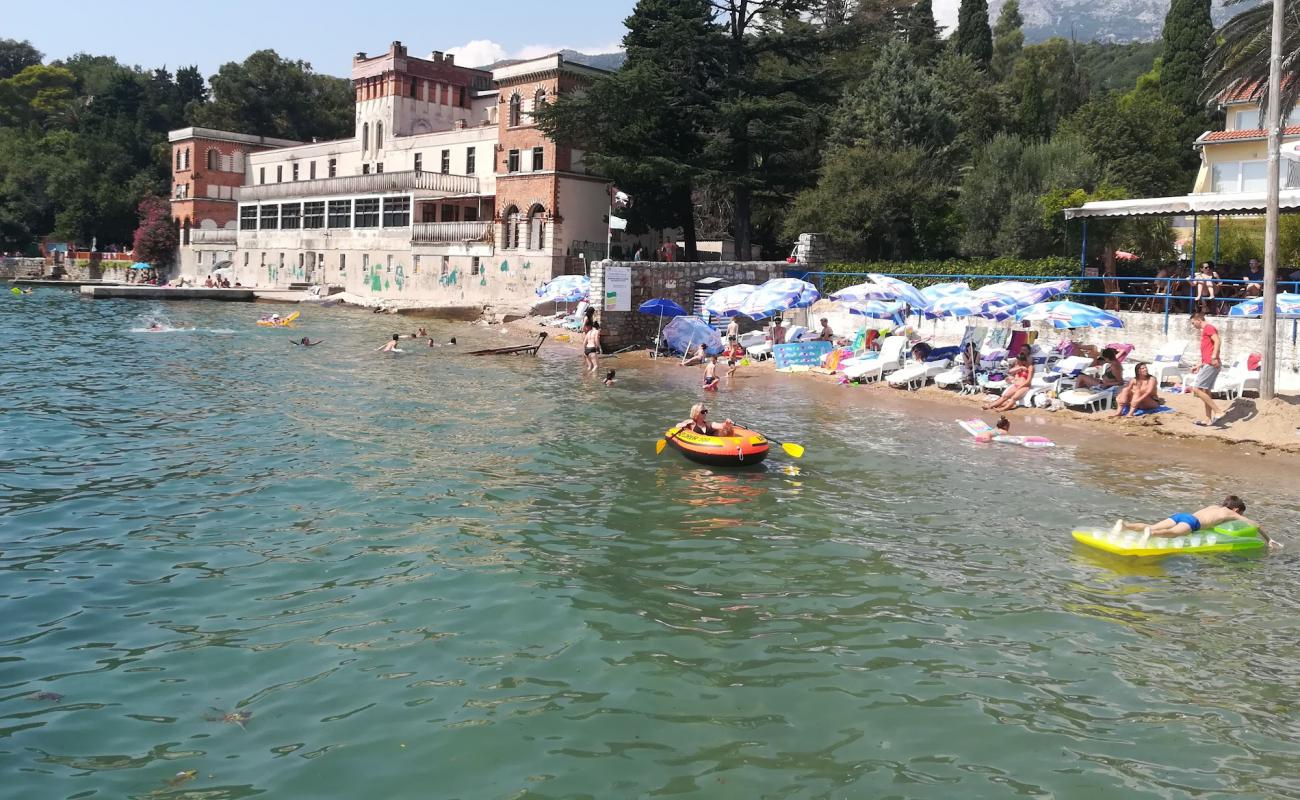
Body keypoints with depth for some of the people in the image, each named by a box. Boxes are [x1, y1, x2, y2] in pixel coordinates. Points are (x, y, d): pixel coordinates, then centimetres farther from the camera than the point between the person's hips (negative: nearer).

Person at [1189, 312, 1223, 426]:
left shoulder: (1208, 328, -7)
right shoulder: (1205, 330, 23)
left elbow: (1218, 341, -23)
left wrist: (1214, 357, -33)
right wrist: (1200, 365, 30)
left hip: (1211, 364, -11)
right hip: (1208, 365, 11)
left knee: (1196, 389, -13)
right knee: (1206, 391, 13)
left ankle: (1217, 411, -14)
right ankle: (1208, 419, 15)